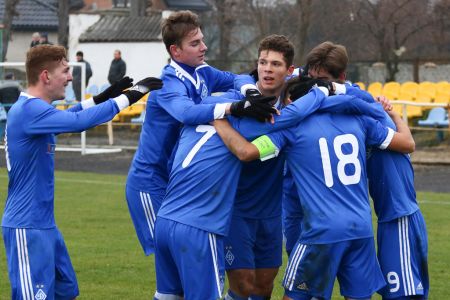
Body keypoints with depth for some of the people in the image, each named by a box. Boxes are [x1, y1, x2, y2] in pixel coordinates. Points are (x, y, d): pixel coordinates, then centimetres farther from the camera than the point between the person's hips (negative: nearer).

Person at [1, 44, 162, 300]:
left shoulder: (33, 109, 12)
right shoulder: (29, 111, -20)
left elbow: (65, 118, 31)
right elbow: (79, 122, -30)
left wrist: (103, 97, 20)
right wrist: (128, 96, -23)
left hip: (44, 224, 10)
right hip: (27, 228, -10)